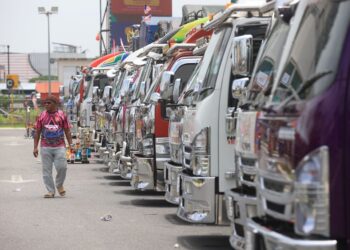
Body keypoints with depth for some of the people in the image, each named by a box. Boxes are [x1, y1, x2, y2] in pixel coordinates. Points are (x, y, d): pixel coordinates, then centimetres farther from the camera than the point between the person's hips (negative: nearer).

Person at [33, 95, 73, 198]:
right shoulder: (42, 116, 6)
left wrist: (71, 145, 1)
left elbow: (67, 131, 7)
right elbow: (37, 132, 9)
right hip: (45, 147, 1)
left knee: (62, 167, -11)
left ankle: (59, 185, 16)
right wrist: (35, 147, 5)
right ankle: (50, 191, 9)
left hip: (59, 147, -1)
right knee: (46, 170, 1)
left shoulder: (62, 115, 3)